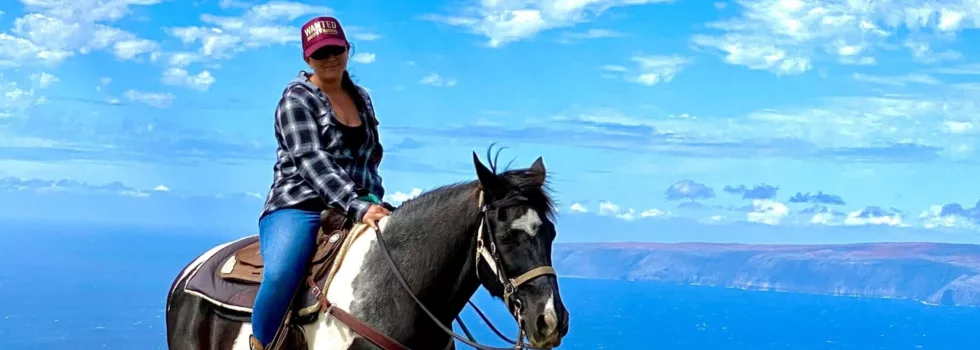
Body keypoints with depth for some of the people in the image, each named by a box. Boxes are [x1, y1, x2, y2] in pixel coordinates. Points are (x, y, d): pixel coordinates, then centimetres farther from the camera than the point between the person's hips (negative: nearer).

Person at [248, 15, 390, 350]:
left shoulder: (362, 98, 16)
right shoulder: (298, 98, -4)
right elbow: (311, 160, -17)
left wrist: (376, 203, 6)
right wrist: (359, 206, -28)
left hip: (354, 211, 6)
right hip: (298, 209, -6)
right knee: (281, 276, -34)